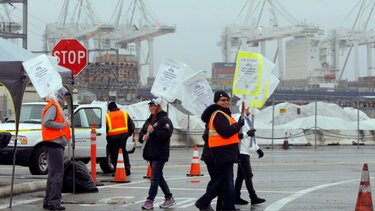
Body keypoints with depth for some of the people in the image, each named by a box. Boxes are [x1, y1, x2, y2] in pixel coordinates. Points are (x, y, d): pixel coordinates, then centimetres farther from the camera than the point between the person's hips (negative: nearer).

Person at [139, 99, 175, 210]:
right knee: (159, 177, 13)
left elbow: (166, 134, -19)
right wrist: (143, 137, -1)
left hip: (160, 154, -9)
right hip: (151, 153, 9)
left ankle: (150, 200, -6)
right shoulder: (149, 120, 17)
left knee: (155, 178, -8)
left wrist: (153, 131, -25)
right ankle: (169, 198, 23)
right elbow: (142, 131, 21)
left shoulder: (165, 120, -9)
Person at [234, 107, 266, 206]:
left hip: (246, 152, 10)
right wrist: (247, 133, -35)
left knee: (241, 175, 10)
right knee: (248, 175, -8)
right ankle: (253, 198, -7)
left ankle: (236, 197, 14)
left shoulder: (247, 119, 19)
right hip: (242, 151, -10)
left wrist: (257, 149, 23)